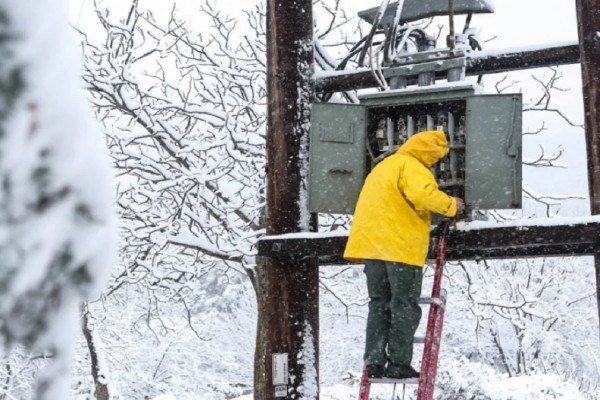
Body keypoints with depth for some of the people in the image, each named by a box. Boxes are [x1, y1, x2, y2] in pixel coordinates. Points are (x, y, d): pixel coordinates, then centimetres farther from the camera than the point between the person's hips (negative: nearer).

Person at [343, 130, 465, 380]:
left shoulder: (384, 165, 23)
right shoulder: (411, 166, -9)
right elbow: (423, 195, -24)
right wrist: (451, 205, -12)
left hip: (372, 243, 8)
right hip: (401, 246, -8)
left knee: (379, 304, 13)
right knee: (405, 306, 0)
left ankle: (374, 361, 8)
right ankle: (399, 363, -2)